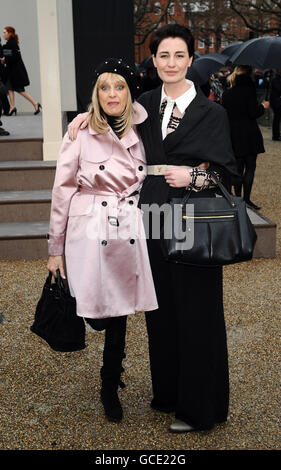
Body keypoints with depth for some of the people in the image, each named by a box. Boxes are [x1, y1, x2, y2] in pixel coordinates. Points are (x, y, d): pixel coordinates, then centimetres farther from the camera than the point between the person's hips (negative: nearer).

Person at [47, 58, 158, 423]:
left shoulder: (141, 132, 4)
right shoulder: (80, 133, -5)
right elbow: (62, 192, -2)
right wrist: (56, 249, -1)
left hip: (130, 233, 3)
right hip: (90, 232, -2)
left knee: (119, 316, 8)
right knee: (97, 313, -2)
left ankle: (110, 389, 30)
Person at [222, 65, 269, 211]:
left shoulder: (226, 93, 5)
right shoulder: (249, 89, -10)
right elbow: (253, 112, -14)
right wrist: (263, 106, 3)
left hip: (234, 135, 5)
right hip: (249, 135, -5)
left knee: (238, 167, 11)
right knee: (250, 167, 2)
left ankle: (238, 198, 14)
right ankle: (246, 198, 0)